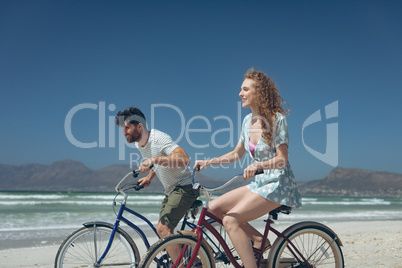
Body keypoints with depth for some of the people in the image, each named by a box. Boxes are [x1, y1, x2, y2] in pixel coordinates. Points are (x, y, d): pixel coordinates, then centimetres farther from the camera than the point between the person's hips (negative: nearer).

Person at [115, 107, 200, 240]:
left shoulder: (159, 138, -22)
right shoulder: (139, 144, 6)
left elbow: (184, 159, -38)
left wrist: (154, 160, -44)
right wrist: (149, 177, 13)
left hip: (184, 187, -9)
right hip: (170, 190, 10)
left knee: (162, 229, -20)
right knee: (165, 231, 10)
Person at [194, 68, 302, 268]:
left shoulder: (277, 118, -14)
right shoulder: (248, 120, 7)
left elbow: (282, 159, -17)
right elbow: (236, 154, 14)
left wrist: (258, 165, -35)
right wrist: (208, 162, 4)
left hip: (278, 184, -8)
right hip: (260, 183, 8)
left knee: (230, 220, -21)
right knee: (214, 207, -3)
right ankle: (259, 240, 6)